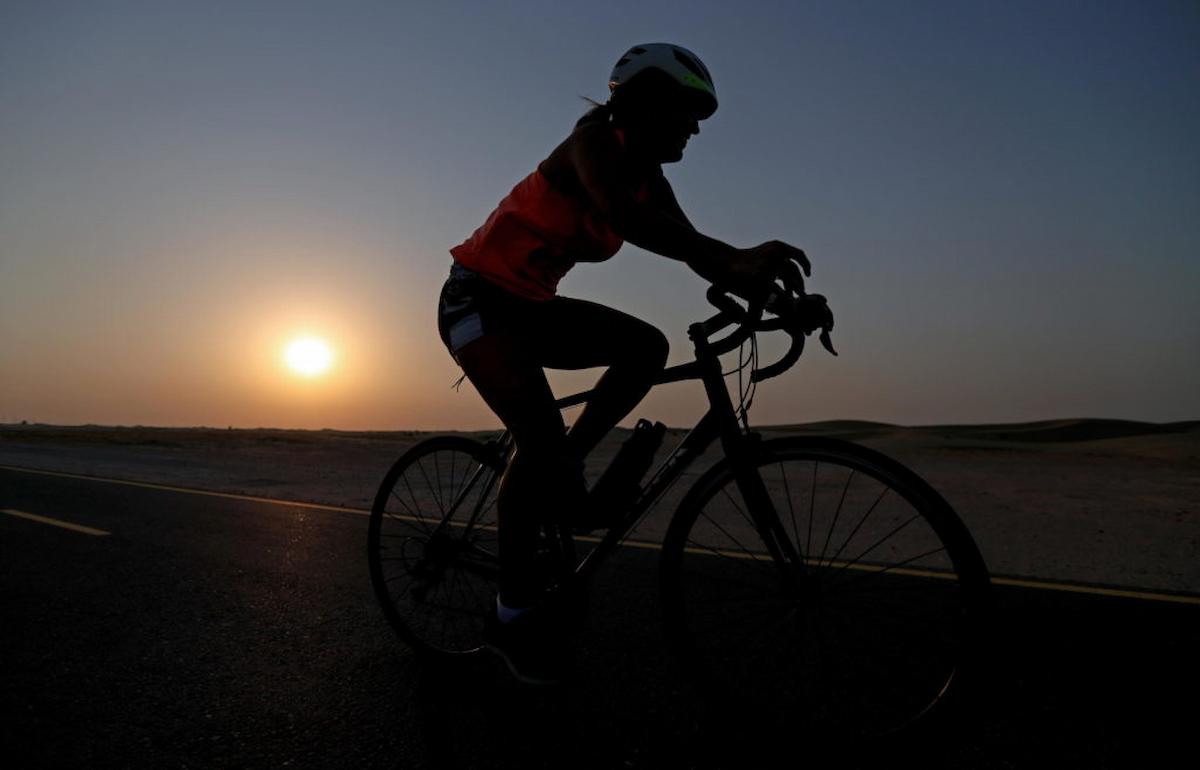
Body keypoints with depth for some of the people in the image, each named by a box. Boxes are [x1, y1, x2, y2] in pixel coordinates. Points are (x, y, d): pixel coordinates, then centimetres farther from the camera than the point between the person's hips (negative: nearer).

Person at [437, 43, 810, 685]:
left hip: (529, 307, 8)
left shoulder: (648, 178, 7)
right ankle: (514, 614, -9)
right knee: (542, 435, -23)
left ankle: (561, 475, 0)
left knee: (647, 346, -8)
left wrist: (765, 289, -22)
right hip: (477, 299, -8)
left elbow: (696, 250, -5)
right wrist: (732, 259, -47)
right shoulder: (594, 140, -15)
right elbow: (623, 216, -37)